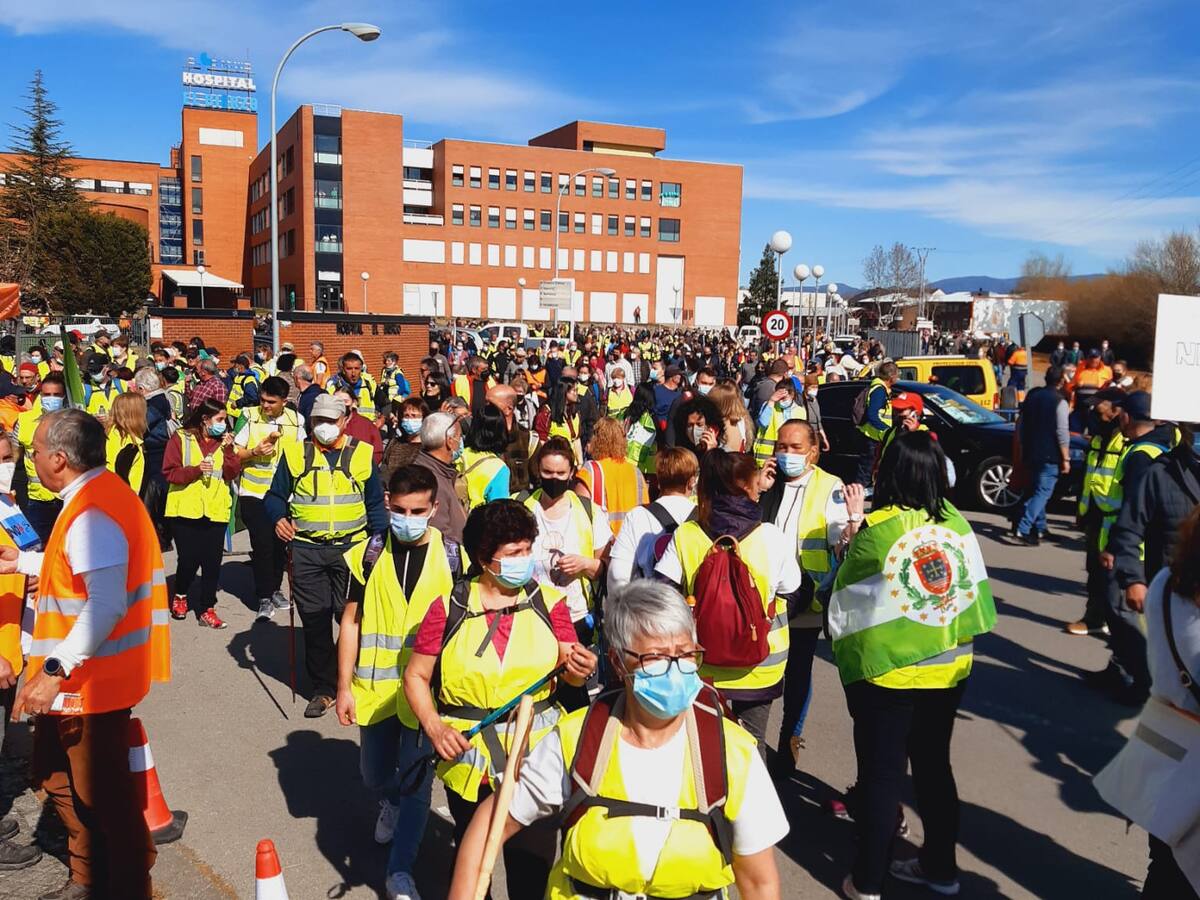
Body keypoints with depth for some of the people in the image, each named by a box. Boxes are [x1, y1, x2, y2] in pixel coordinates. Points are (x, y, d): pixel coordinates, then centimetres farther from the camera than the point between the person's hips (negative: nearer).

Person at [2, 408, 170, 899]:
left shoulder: (91, 514, -24)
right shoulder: (100, 493, 8)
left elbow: (107, 605, -32)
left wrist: (55, 670, -33)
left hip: (89, 678, -11)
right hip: (80, 676, 11)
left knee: (102, 793, 5)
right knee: (55, 774, 24)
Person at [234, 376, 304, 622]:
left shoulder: (295, 421, 0)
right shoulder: (250, 417, -6)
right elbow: (235, 453, -3)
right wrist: (254, 452, -19)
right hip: (254, 493, -2)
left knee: (280, 544, 12)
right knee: (262, 545, -5)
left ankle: (275, 589, 30)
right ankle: (264, 598, 6)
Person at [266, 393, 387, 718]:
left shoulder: (362, 454, 5)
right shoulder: (295, 453, 6)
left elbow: (376, 504, 9)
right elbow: (275, 496, 11)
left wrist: (378, 539, -2)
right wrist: (279, 518, -10)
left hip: (351, 547, -1)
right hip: (306, 550, 1)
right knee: (314, 621, 5)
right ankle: (324, 688, 18)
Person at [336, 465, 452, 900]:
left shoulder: (450, 558, -7)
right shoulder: (367, 555, -3)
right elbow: (351, 622, 2)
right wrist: (344, 686, -1)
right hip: (375, 688, 2)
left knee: (416, 783, 2)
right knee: (374, 775, 19)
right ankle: (391, 802, 53)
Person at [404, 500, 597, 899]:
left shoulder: (548, 602, -2)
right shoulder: (449, 608, -5)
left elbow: (569, 671, -4)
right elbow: (416, 675, 1)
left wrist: (580, 670, -27)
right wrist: (434, 728, -14)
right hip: (468, 759, 0)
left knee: (533, 866, 4)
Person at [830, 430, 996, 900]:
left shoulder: (873, 531, -19)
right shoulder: (957, 522, -7)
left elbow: (845, 606, -9)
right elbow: (977, 591, 4)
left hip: (884, 672, -4)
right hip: (948, 670, 4)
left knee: (881, 774, 8)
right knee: (934, 766, 20)